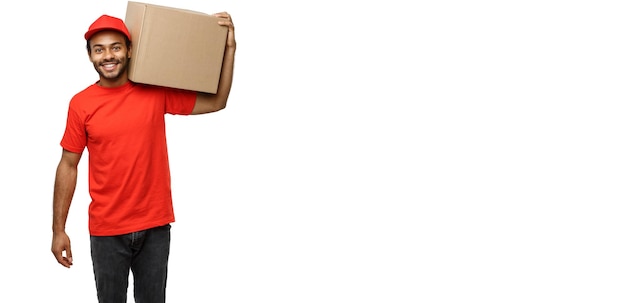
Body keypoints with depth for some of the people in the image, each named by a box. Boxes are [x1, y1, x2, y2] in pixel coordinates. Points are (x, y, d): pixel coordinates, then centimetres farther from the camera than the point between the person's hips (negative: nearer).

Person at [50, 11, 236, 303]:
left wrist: (229, 48, -6)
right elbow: (68, 166, 1)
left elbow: (216, 102, 2)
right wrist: (58, 229, 0)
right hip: (106, 230, -1)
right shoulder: (81, 104, -5)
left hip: (155, 225, 1)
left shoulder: (156, 91, -3)